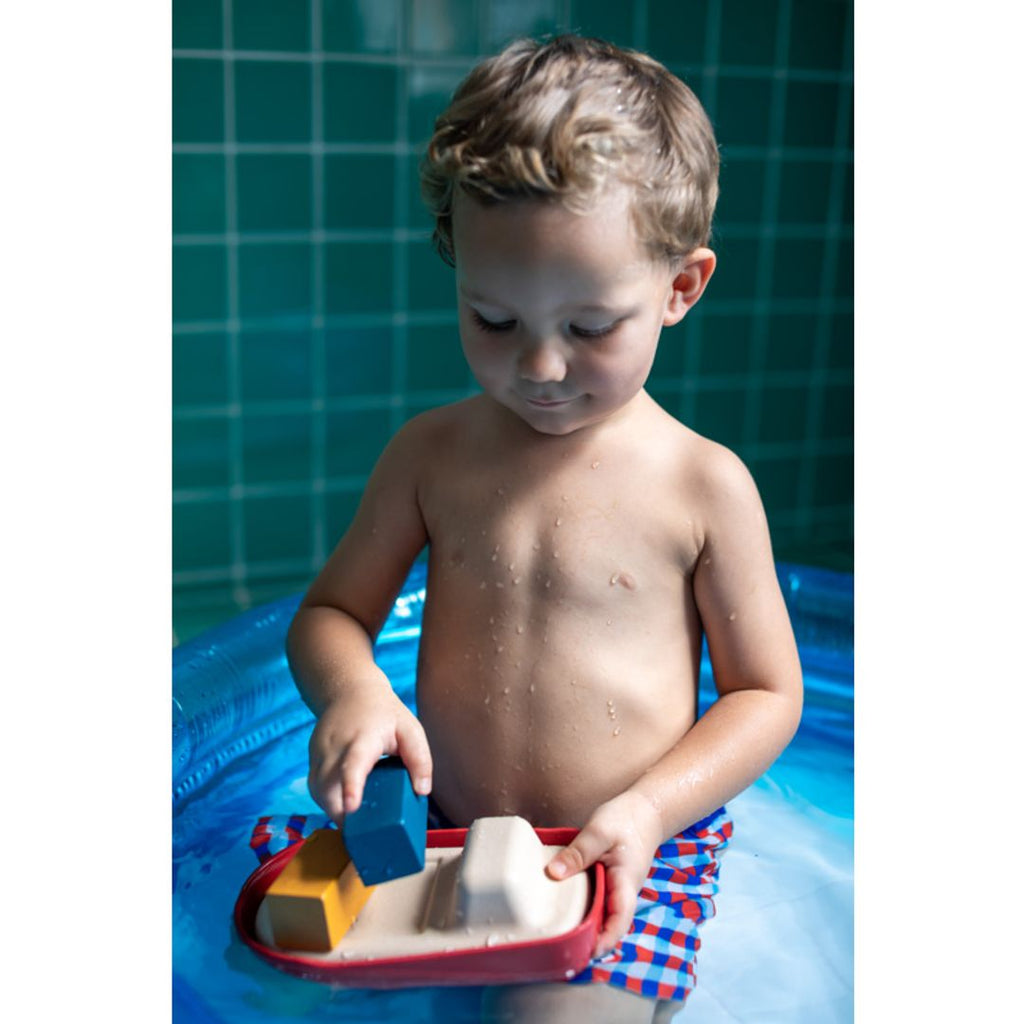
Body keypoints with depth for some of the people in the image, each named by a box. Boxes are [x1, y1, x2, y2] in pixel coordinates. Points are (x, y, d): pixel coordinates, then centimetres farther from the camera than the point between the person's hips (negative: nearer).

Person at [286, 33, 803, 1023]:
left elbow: (766, 693, -2)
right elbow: (328, 611, 7)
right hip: (442, 833, 5)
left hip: (629, 855, -4)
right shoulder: (430, 453, -2)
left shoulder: (704, 484, -9)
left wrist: (649, 810, -17)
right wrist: (351, 690, -17)